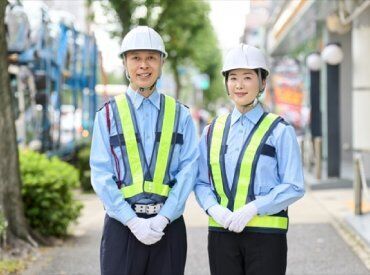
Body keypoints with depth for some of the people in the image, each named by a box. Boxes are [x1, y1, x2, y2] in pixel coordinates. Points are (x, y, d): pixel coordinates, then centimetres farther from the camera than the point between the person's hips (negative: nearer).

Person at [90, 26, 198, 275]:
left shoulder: (180, 115, 7)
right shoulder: (108, 114, 4)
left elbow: (188, 169, 0)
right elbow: (101, 174, -1)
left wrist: (163, 218, -11)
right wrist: (133, 222, -11)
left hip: (168, 224, 1)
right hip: (122, 224, -1)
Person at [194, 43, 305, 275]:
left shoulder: (279, 131, -2)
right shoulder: (213, 131, 11)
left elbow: (294, 187, -6)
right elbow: (201, 182, 12)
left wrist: (252, 208, -17)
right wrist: (213, 208, -9)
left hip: (266, 234, -4)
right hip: (222, 234, 4)